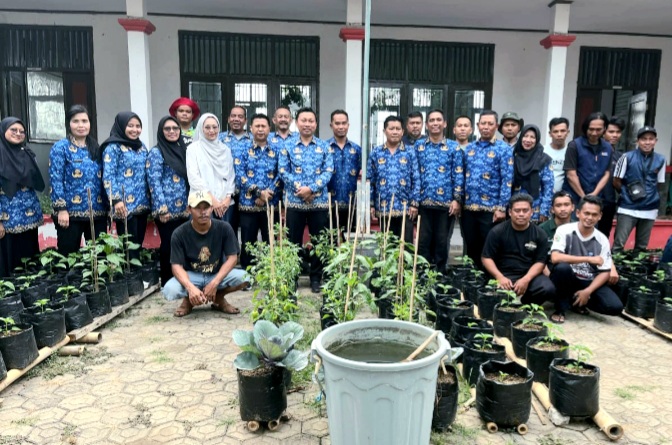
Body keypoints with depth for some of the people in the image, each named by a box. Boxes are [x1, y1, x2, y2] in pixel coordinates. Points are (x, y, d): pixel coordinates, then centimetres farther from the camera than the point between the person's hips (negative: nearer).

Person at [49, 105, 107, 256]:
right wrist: (61, 209, -15)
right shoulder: (60, 148, -1)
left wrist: (108, 207, 10)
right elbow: (56, 180, -8)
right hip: (70, 212, -4)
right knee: (69, 257, 4)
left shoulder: (96, 148, 13)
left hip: (97, 212, 5)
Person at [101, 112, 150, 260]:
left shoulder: (142, 147, 16)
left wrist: (150, 199, 16)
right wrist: (116, 200, -21)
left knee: (138, 245, 11)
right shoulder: (113, 147, -4)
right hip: (125, 206, -6)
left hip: (142, 204, 7)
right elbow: (108, 176, -12)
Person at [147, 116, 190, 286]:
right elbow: (154, 182, -13)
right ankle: (167, 282, 14)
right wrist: (162, 208, -19)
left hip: (183, 208, 6)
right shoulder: (156, 153, -6)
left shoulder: (182, 150, 14)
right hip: (167, 209, -6)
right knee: (168, 245, 1)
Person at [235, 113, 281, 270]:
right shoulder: (243, 150, 5)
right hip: (248, 204, 0)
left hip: (271, 205, 1)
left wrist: (268, 193, -13)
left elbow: (281, 175, 0)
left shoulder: (277, 150, 8)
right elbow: (239, 176, -6)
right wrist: (260, 191, -15)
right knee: (247, 244, 6)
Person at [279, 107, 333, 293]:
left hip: (319, 201, 1)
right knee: (294, 241, 7)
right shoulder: (288, 145, 4)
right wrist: (299, 188, -15)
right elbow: (283, 170, -2)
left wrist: (311, 188, -16)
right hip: (294, 201, -1)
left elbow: (328, 171, -3)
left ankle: (316, 278, 21)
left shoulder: (324, 146, 6)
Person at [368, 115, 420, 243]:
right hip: (383, 208, 1)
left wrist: (414, 203, -6)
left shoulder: (410, 152, 3)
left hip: (405, 208, -1)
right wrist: (371, 204, 1)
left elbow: (416, 179, 1)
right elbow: (370, 181, 6)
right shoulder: (375, 153, 5)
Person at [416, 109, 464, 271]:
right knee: (423, 241, 5)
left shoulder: (454, 147, 4)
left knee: (442, 242, 7)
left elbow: (458, 175, 1)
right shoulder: (418, 146, 9)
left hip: (446, 203, -1)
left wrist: (457, 199, -8)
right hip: (423, 202, 1)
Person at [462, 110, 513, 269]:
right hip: (468, 208, 4)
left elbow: (507, 181, -8)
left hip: (491, 209, -4)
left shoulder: (504, 149, -2)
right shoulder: (469, 148, 11)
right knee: (471, 248, 13)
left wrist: (501, 208, -14)